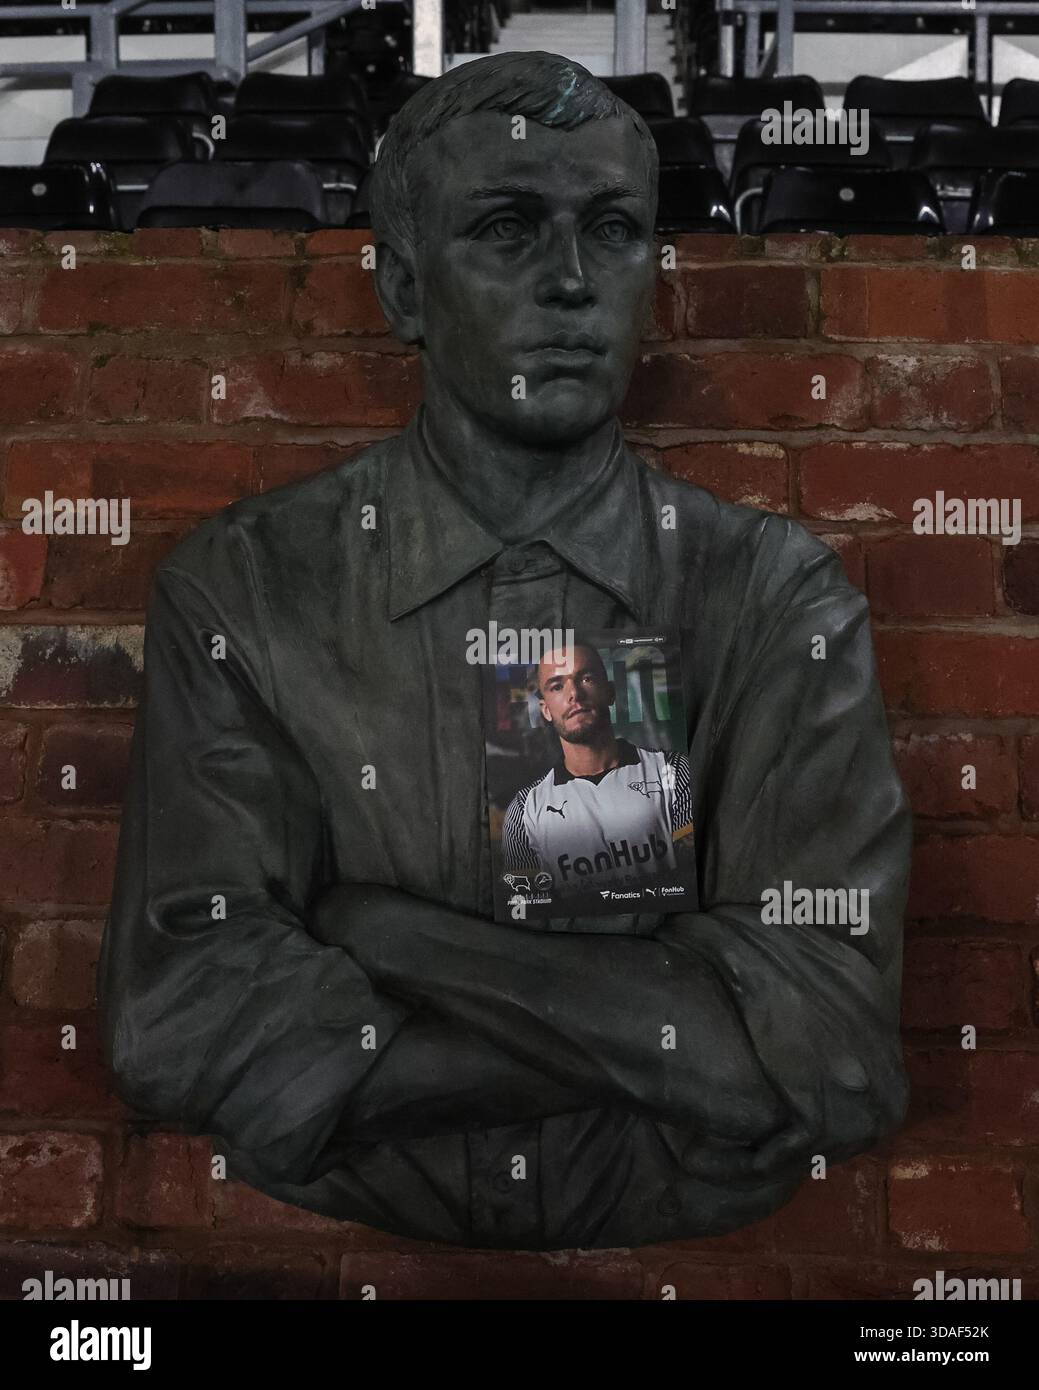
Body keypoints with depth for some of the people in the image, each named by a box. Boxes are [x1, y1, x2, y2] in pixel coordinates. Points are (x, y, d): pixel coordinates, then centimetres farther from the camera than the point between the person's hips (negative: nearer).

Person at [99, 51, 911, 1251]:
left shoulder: (775, 599, -3)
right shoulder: (238, 591, -3)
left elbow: (837, 1049, -11)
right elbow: (177, 1023, -12)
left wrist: (388, 929, -14)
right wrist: (660, 1031, -13)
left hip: (688, 1241, 1)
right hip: (339, 1233, -1)